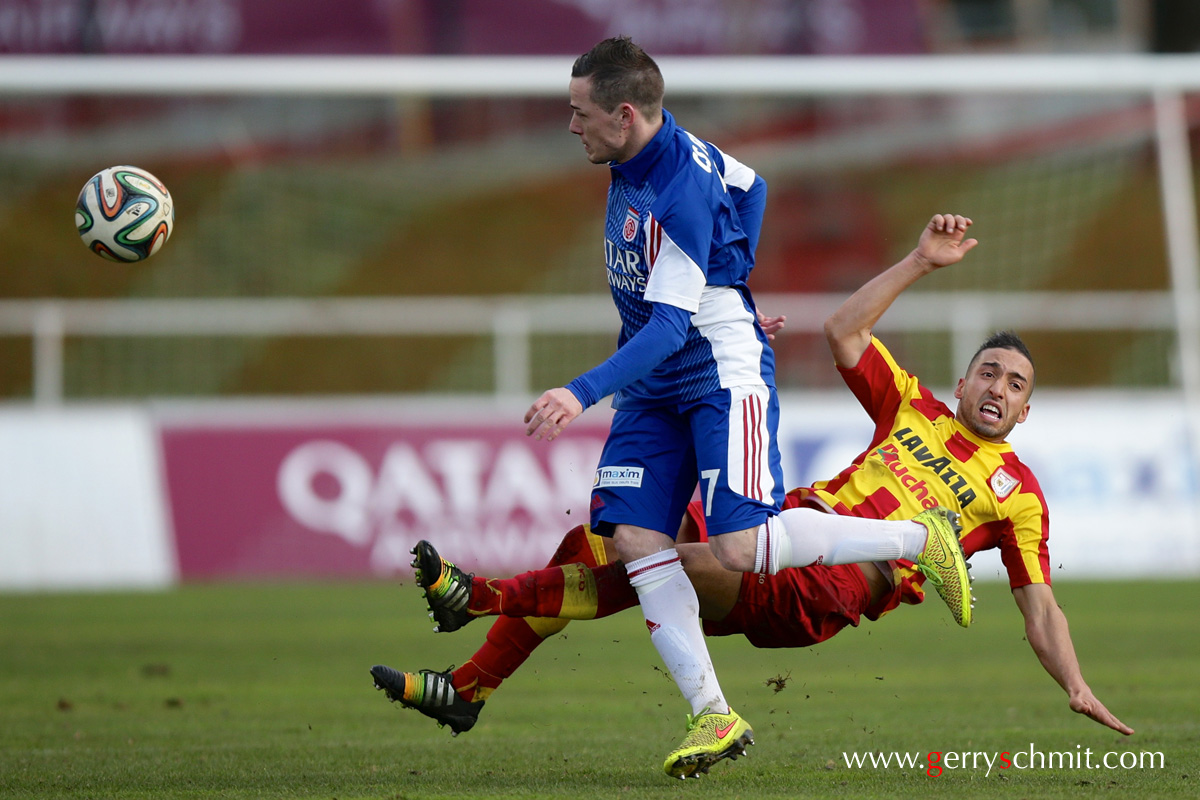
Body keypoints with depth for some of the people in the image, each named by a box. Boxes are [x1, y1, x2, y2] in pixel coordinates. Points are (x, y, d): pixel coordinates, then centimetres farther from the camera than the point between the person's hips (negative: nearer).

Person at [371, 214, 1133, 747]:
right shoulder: (915, 412, 22)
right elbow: (844, 333, 17)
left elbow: (1040, 606, 8)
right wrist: (922, 263, 12)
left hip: (840, 578, -6)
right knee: (608, 534, -6)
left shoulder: (1019, 492, 11)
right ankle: (469, 689, -2)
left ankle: (488, 596, -26)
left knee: (673, 563, -29)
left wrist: (1080, 689, -5)